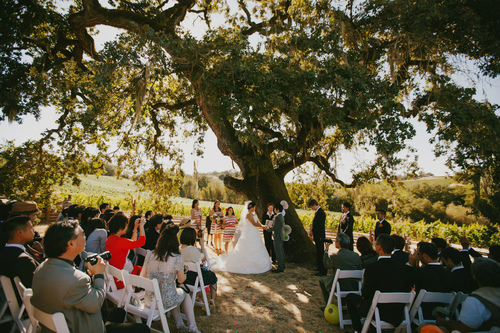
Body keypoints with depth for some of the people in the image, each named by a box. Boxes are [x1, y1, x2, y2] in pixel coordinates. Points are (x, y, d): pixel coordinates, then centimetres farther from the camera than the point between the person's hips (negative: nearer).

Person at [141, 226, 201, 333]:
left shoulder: (150, 255, -8)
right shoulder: (177, 258, -17)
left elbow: (142, 276, 3)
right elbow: (181, 280, -2)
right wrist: (184, 272, 21)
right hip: (166, 302, -3)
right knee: (185, 294, 28)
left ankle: (180, 324, 31)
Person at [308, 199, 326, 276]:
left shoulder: (321, 213, -19)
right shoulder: (317, 212, 11)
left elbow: (320, 226, -23)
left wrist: (312, 231, -13)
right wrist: (312, 230, 6)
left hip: (319, 237, -10)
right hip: (317, 236, 10)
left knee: (320, 253, -4)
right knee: (318, 252, 19)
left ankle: (323, 271, 2)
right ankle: (319, 267, 32)